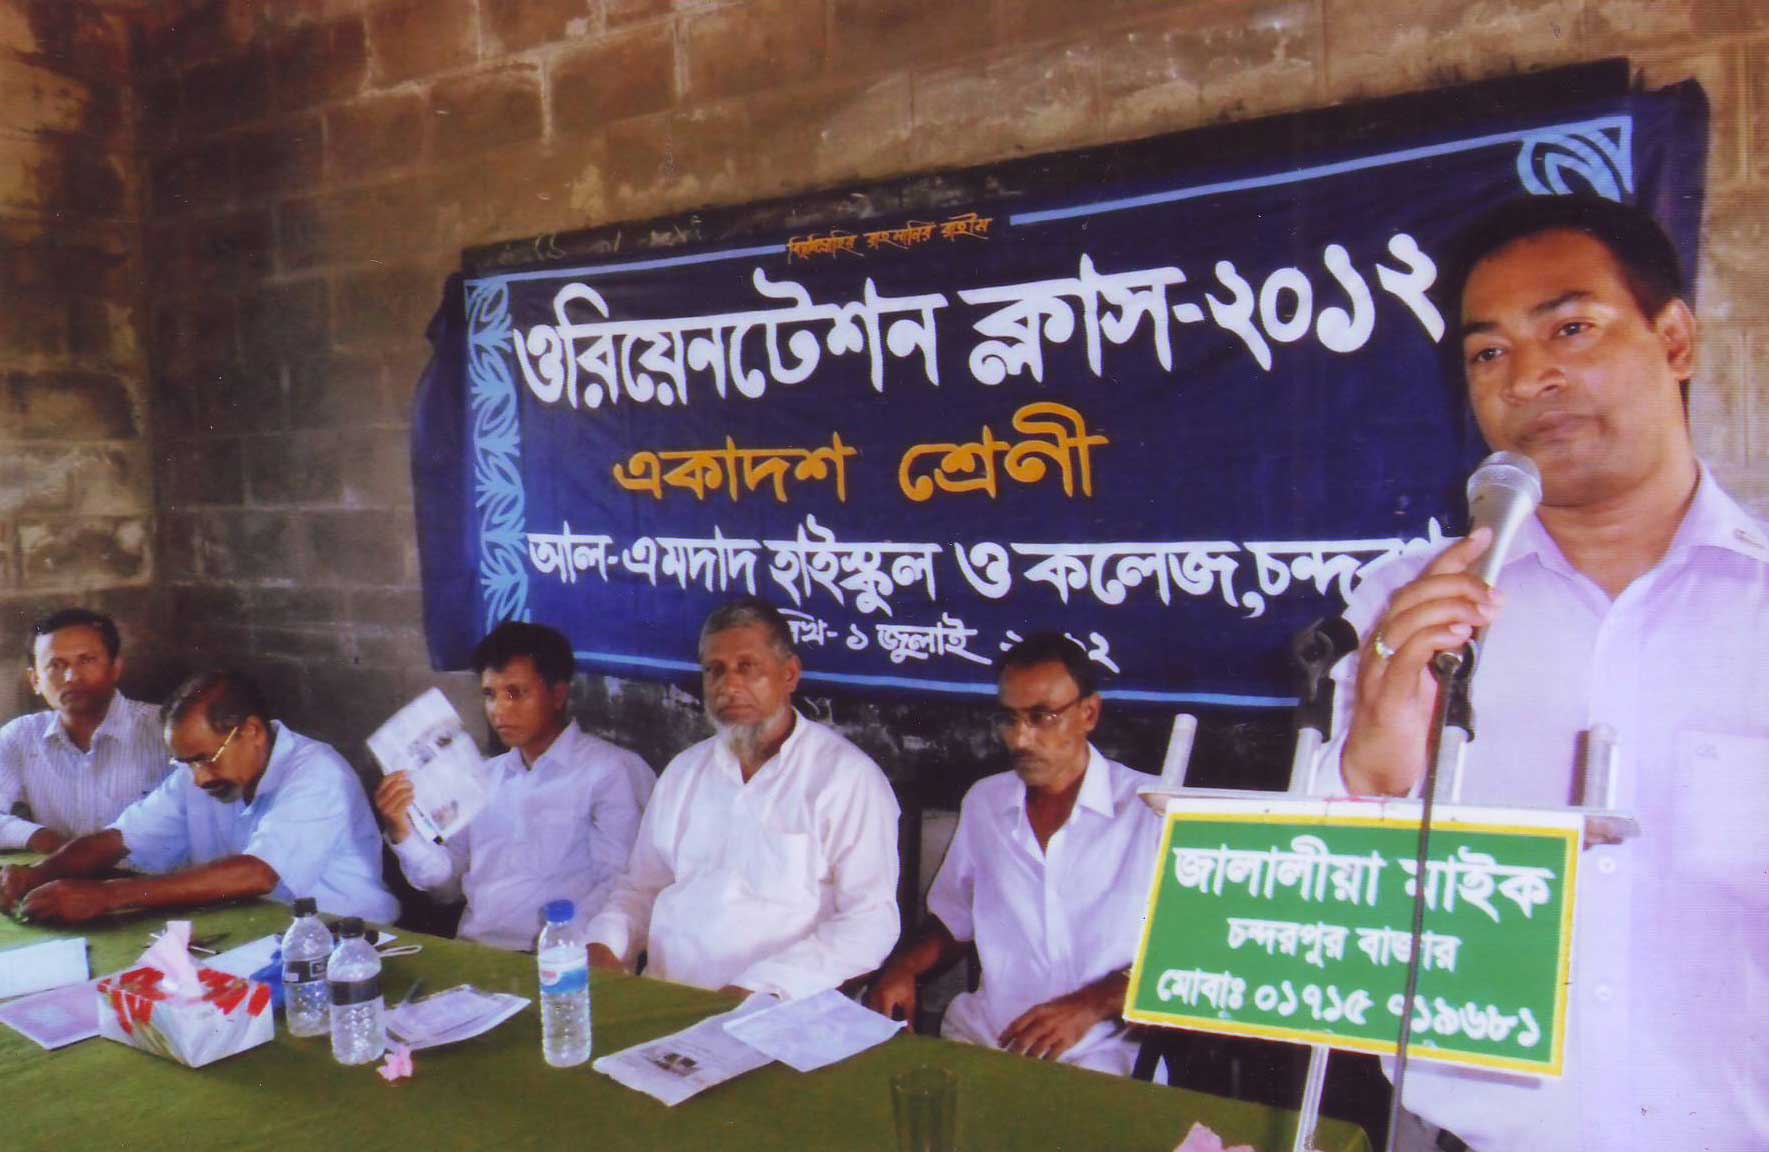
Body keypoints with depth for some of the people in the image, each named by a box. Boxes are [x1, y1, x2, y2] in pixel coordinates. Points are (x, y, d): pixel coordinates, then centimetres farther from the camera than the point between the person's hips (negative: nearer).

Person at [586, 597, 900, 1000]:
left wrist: (762, 988, -20)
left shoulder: (849, 777, -4)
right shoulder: (684, 771, 17)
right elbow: (641, 888, 22)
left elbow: (870, 920, -11)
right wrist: (602, 946, 1)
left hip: (776, 1013, -5)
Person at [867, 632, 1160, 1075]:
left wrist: (1090, 1005, -16)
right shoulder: (984, 800, 15)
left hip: (1102, 1055, -4)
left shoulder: (1152, 810, -3)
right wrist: (903, 968, 5)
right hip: (981, 1038, 5)